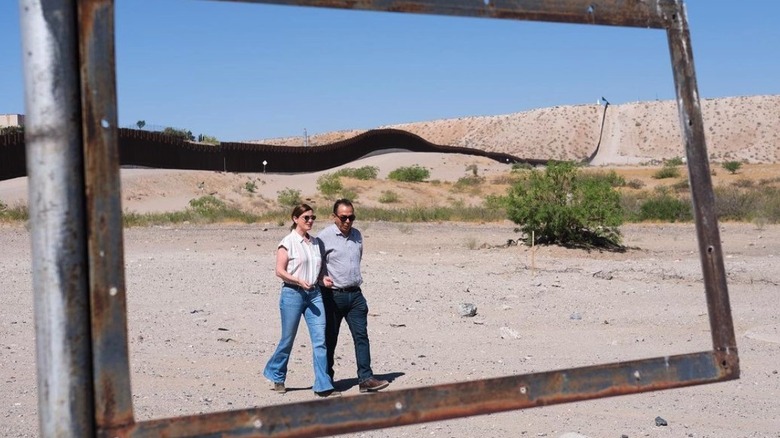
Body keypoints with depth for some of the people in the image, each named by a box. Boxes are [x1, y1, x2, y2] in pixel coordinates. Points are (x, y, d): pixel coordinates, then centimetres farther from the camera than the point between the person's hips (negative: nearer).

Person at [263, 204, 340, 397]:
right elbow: (280, 271, -8)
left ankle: (323, 386, -1)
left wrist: (323, 278, 2)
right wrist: (298, 280, -21)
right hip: (292, 293, -5)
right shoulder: (288, 242, -5)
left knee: (320, 340, -4)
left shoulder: (316, 242, 12)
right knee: (288, 339, 7)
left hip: (314, 294, 5)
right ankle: (276, 376, 31)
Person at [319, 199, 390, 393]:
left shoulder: (357, 235, 10)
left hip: (355, 294, 5)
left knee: (361, 335, -4)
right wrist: (322, 278, -18)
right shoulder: (324, 237, -8)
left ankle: (366, 379, -4)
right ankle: (326, 380, 19)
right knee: (330, 339, 6)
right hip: (333, 295, -4)